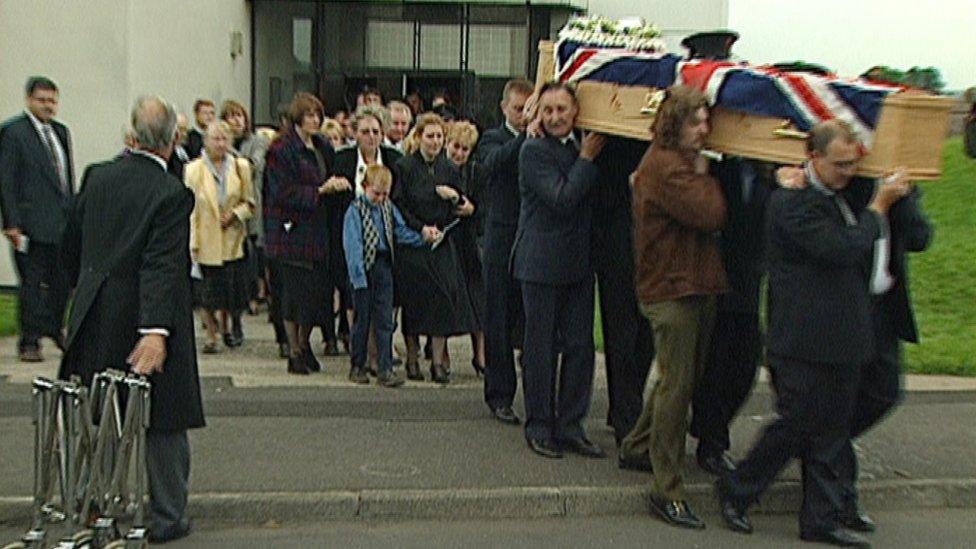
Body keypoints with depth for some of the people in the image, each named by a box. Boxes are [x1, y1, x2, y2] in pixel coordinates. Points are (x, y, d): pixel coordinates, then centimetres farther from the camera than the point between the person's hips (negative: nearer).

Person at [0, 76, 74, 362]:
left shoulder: (61, 131, 15)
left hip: (63, 221, 6)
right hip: (32, 223, -6)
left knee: (62, 281, 12)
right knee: (32, 283, -1)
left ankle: (54, 328, 30)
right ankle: (29, 342, 8)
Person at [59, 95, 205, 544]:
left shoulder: (97, 177, 3)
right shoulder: (172, 194, -16)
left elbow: (71, 246, 11)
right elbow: (164, 265, -25)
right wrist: (157, 330, -29)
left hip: (95, 321, 6)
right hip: (142, 321, -6)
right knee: (164, 422, 8)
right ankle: (167, 516, 17)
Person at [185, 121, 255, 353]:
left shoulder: (240, 166, 4)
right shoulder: (194, 169, -4)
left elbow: (249, 202, 10)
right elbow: (190, 209, -4)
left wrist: (235, 214, -10)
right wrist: (192, 243, -8)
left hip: (233, 239, 2)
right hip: (206, 240, -2)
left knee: (233, 287, 6)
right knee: (207, 290, 2)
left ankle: (227, 327, 31)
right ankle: (211, 336, 17)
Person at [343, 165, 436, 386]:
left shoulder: (389, 208, 8)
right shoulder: (355, 210, -8)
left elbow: (401, 231, 11)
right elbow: (353, 245, -12)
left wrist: (423, 237, -5)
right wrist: (358, 276, -17)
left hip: (384, 266, 4)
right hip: (364, 268, -4)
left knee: (385, 319, 2)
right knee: (363, 317, 5)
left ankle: (385, 369, 3)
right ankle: (357, 366, 19)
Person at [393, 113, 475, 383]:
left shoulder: (448, 169, 9)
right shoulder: (404, 167, -4)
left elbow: (458, 210, 13)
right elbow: (398, 207, -7)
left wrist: (456, 198, -8)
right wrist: (421, 228, -15)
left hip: (442, 244, 4)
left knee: (444, 298, -5)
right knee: (414, 299, -1)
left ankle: (438, 361, 2)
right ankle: (412, 359, 11)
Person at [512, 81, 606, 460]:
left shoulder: (583, 146, 11)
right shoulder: (534, 151, -10)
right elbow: (562, 199, -20)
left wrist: (590, 155, 2)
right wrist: (587, 158, -12)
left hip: (578, 263, 6)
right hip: (542, 264, -6)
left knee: (580, 347, 8)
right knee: (541, 348, 4)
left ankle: (570, 426, 19)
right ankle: (539, 426, 16)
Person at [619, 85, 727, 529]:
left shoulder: (681, 163, 18)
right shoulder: (663, 167, -15)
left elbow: (712, 216, 18)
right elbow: (711, 214, -20)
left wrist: (703, 174, 5)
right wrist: (704, 174, -5)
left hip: (695, 285, 10)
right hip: (671, 289, -10)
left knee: (681, 378, 20)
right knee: (677, 385, -7)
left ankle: (637, 445, 38)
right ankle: (667, 491, 0)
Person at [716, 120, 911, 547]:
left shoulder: (837, 197, 14)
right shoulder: (791, 202, -15)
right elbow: (844, 249, -22)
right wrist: (879, 207, -10)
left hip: (840, 338, 9)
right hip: (804, 340, -9)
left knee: (831, 432, 12)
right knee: (794, 424, 0)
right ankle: (735, 491, 20)